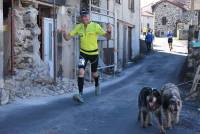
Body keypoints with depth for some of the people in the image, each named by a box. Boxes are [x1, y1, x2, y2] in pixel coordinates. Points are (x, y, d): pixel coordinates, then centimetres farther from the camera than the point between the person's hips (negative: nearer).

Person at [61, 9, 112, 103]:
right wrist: (64, 33, -27)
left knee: (94, 74, 16)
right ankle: (80, 94, -21)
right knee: (81, 72, -20)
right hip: (83, 53, 1)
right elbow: (68, 38, -5)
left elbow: (107, 37, -15)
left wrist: (109, 31, -37)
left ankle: (97, 85, 49)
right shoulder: (78, 27, -7)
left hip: (94, 53, -1)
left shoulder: (95, 26, -15)